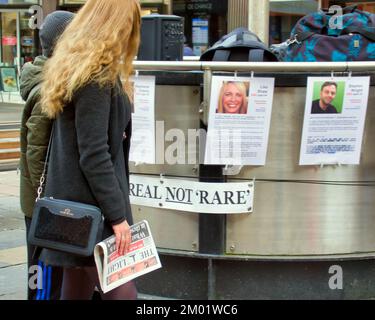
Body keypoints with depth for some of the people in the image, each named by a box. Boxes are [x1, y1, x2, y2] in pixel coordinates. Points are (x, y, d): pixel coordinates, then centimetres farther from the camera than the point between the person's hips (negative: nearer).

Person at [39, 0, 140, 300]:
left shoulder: (74, 67, 13)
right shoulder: (96, 76, -15)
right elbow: (94, 155, -21)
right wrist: (117, 215, -19)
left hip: (75, 202, 10)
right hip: (91, 207, -10)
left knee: (77, 289, 13)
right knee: (122, 292, -8)